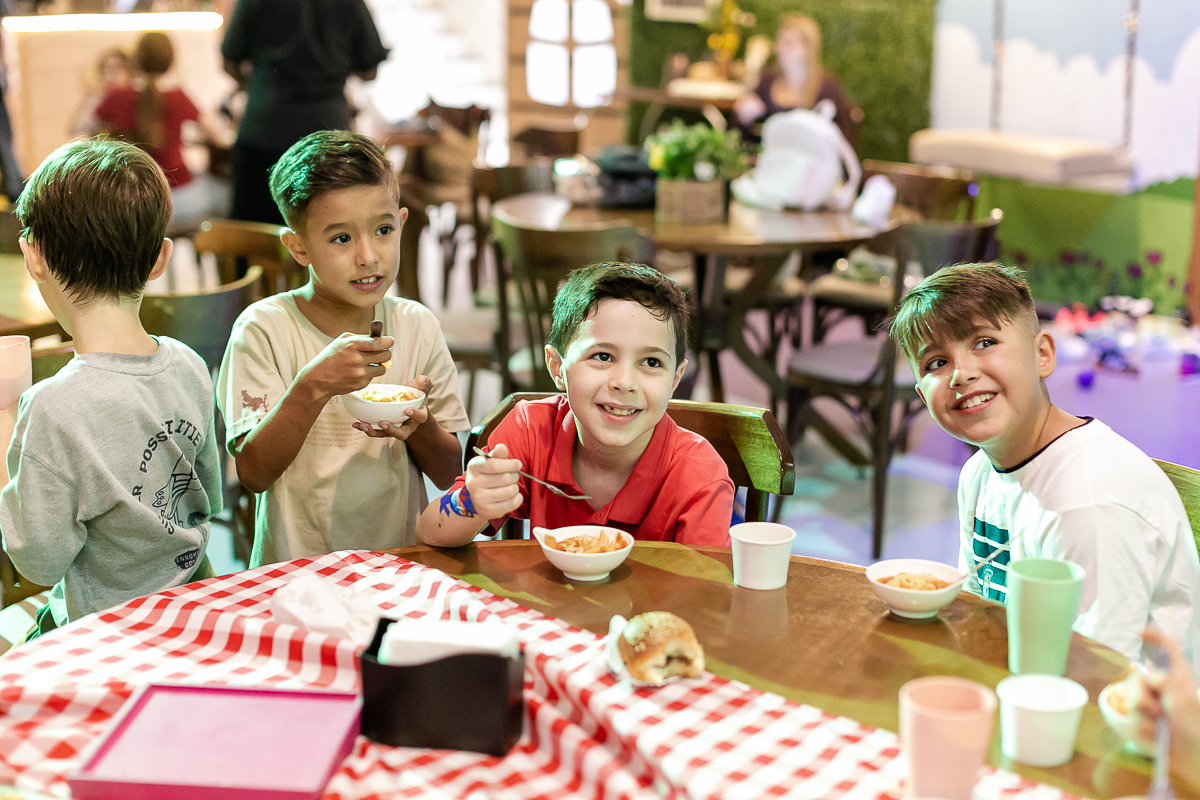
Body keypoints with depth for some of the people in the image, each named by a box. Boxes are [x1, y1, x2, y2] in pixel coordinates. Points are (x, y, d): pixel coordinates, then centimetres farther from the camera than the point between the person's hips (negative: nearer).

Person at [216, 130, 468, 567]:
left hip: (401, 565, 3)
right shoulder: (263, 329, -4)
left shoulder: (417, 326, 5)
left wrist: (420, 427, -12)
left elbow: (451, 473, 8)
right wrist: (313, 386, -23)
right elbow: (253, 473, -11)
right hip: (297, 572, -2)